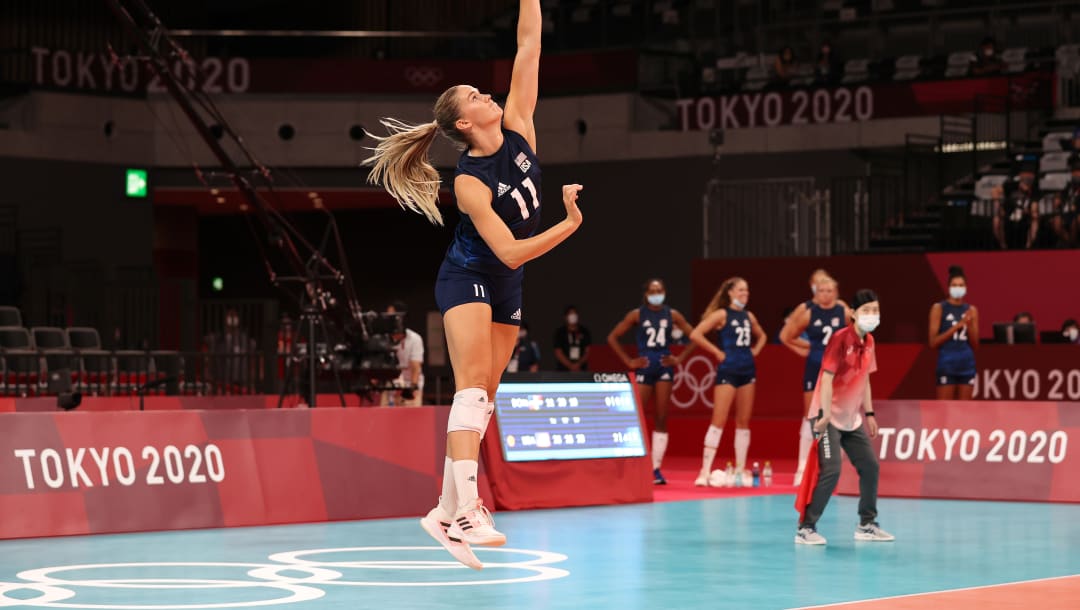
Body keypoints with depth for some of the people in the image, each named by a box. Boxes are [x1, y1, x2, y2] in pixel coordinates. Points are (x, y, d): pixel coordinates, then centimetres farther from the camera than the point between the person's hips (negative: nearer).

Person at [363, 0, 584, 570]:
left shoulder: (518, 129, -3)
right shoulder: (469, 182, -19)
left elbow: (528, 47, -7)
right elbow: (509, 250, -23)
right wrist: (570, 223, -24)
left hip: (507, 287, 7)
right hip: (467, 278, -7)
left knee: (483, 395, 3)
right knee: (473, 384, -22)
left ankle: (451, 508, 4)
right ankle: (462, 509, -34)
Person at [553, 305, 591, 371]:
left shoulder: (585, 332, 7)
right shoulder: (560, 332, 2)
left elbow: (588, 352, 5)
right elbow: (558, 353, -2)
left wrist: (579, 364, -10)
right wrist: (570, 365, -11)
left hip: (581, 370, 2)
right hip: (563, 370, -2)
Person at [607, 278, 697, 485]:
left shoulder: (672, 315, 5)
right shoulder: (637, 315, 0)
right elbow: (612, 337, 1)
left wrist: (680, 358, 0)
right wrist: (628, 361, -4)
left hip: (664, 368, 2)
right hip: (644, 368, -2)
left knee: (662, 419, 1)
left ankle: (657, 468, 4)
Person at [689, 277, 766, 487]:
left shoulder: (749, 316, 12)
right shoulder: (722, 314, -7)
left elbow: (761, 336, 31)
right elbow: (695, 335, -16)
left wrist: (755, 351, 12)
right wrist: (717, 352, -13)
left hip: (747, 371, 7)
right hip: (728, 370, -7)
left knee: (743, 422, 8)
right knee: (718, 421, -11)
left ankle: (740, 471, 14)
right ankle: (705, 472, -11)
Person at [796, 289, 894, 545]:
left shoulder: (869, 342, 7)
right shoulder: (841, 339, -16)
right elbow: (827, 378, -20)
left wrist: (869, 414, 16)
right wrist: (825, 414, -26)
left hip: (852, 418, 8)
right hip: (828, 417, -8)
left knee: (870, 466, 10)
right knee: (831, 469, -17)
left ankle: (867, 525, 24)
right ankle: (805, 528, -10)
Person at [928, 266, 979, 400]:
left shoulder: (971, 310, 10)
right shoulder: (939, 308, -1)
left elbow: (975, 344, 9)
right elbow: (933, 342, -7)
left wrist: (969, 325, -9)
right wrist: (956, 326, -15)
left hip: (967, 364, 4)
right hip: (947, 364, -4)